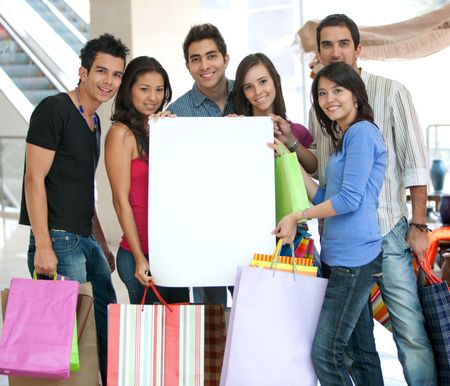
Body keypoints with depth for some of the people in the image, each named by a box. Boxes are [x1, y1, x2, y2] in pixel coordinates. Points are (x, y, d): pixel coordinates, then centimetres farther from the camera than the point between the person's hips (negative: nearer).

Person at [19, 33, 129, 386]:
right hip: (58, 241, -9)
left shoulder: (94, 123, 17)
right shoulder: (54, 110, -8)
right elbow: (35, 179, -14)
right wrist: (43, 247, -20)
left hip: (87, 242, 9)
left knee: (108, 328, 11)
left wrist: (102, 244, 21)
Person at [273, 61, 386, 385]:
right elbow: (324, 198, 16)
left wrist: (296, 217, -9)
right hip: (338, 257, 10)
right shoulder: (343, 139, 20)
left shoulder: (362, 132, -9)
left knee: (326, 355, -8)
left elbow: (350, 199, -17)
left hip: (354, 258, -10)